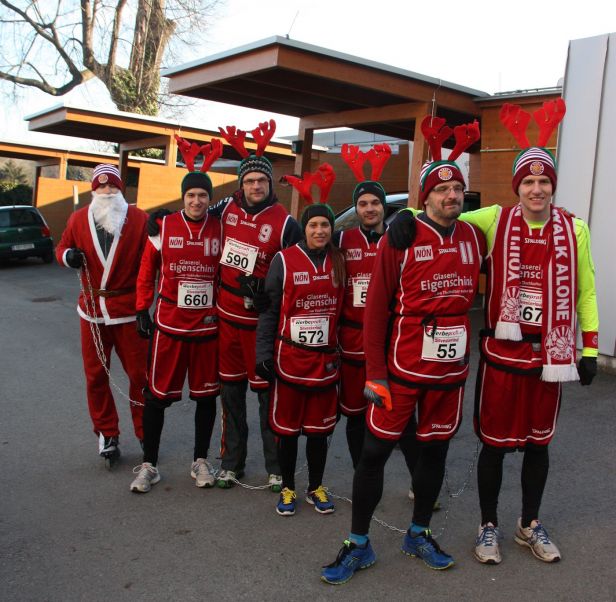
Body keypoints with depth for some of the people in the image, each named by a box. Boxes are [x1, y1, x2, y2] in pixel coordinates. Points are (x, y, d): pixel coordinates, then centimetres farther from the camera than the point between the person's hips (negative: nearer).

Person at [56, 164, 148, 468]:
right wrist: (67, 255, -6)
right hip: (92, 309, 3)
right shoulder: (78, 219, 4)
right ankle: (106, 434, 26)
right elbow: (62, 247, 15)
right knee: (95, 375, 10)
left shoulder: (139, 219, -5)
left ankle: (146, 433, 20)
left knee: (139, 373, 3)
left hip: (128, 309, -3)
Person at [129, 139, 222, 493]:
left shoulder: (221, 230, 0)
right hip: (168, 325, -1)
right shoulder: (164, 227, -2)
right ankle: (149, 464, 20)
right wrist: (143, 311, 1)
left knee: (206, 395, 11)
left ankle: (201, 460, 28)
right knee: (158, 395, 5)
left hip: (208, 327, 1)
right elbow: (147, 272, 4)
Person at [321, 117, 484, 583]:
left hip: (451, 370, 4)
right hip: (401, 368, -4)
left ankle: (419, 535, 37)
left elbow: (478, 292, 17)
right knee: (375, 452, 3)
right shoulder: (401, 237, -10)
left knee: (435, 452, 16)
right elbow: (376, 308, -9)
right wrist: (374, 373, -11)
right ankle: (358, 545, 20)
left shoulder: (475, 239, 2)